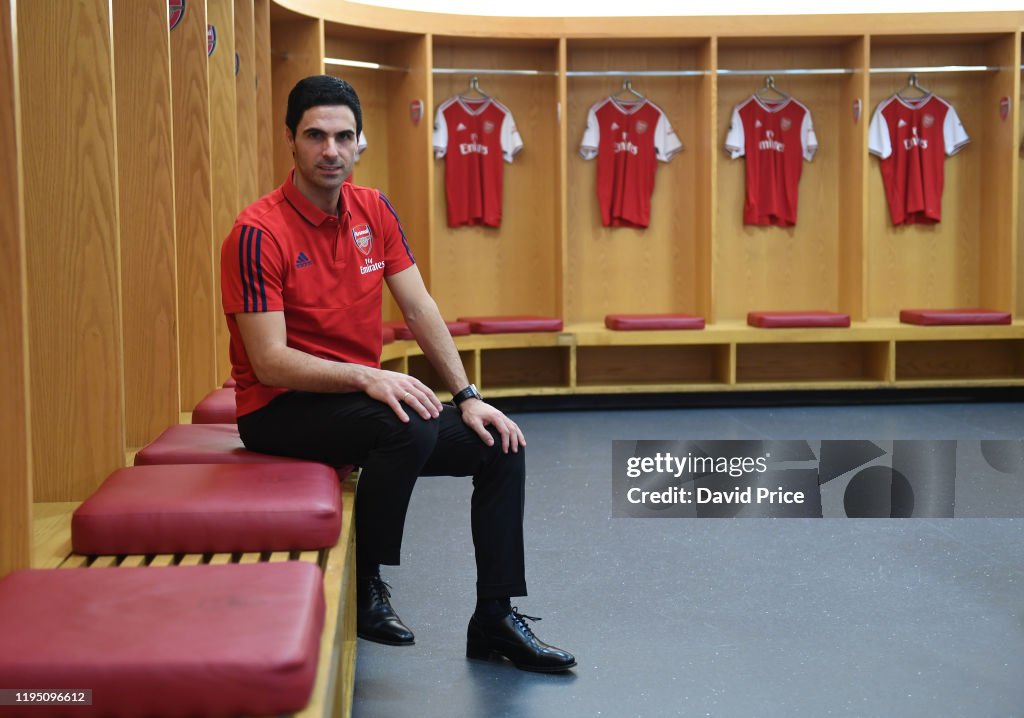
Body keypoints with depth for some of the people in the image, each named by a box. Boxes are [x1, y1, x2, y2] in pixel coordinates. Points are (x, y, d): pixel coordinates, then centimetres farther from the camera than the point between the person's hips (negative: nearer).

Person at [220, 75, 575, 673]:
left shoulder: (373, 210, 4)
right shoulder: (259, 233, -17)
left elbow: (419, 309, 4)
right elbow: (270, 362, -22)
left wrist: (468, 396, -5)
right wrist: (366, 377, -33)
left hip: (361, 396, 7)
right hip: (280, 410, -7)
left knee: (500, 444, -4)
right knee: (408, 428, -34)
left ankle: (496, 619, 6)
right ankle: (366, 587, -13)